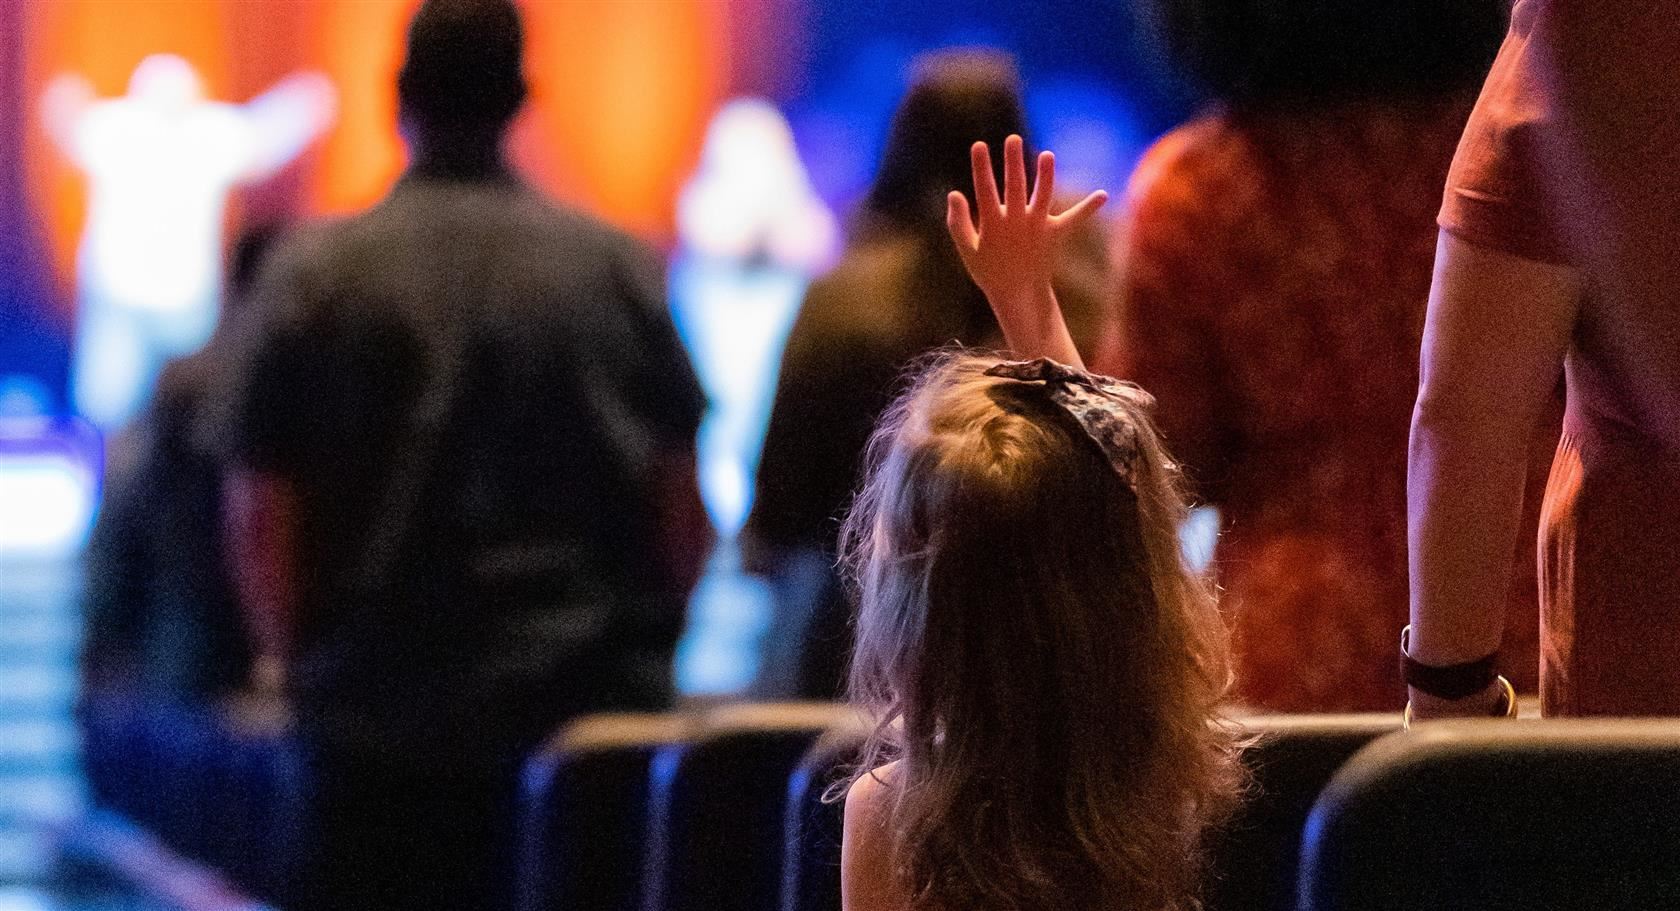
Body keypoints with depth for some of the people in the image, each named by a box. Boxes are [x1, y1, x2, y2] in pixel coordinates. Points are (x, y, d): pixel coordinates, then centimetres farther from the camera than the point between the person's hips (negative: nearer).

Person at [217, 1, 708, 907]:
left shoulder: (316, 273, -3)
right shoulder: (622, 270, 1)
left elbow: (261, 510, -2)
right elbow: (683, 504, 3)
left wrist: (298, 664, 13)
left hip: (387, 719, -1)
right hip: (592, 713, 1)